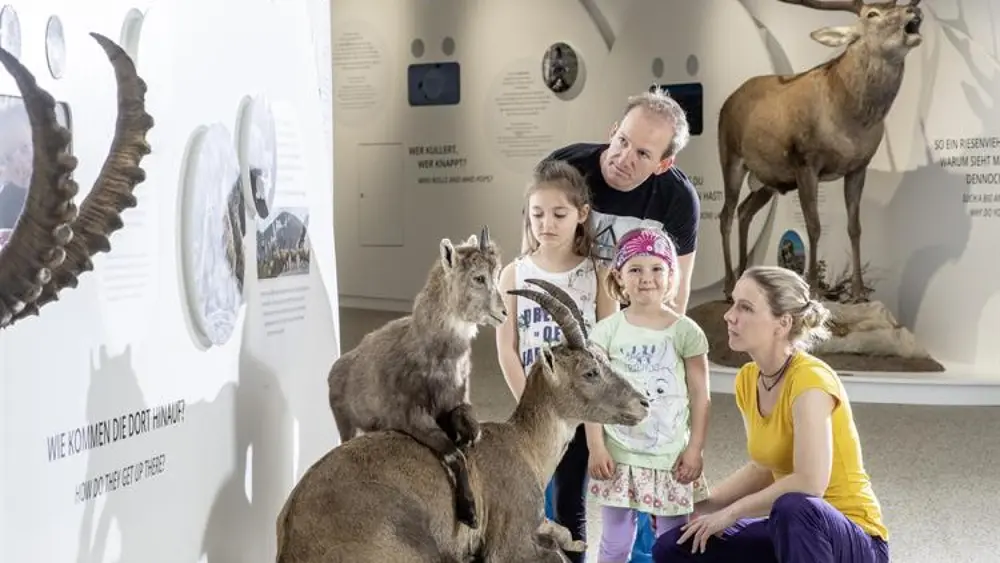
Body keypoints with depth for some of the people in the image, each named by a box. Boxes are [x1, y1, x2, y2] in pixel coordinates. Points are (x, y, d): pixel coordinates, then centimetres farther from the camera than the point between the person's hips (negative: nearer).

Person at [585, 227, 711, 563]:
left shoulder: (686, 331, -3)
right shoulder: (607, 330, -2)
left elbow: (700, 396, 0)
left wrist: (695, 450, -4)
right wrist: (596, 448, -7)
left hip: (671, 458, 0)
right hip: (619, 457, 0)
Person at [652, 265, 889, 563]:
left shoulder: (809, 380, -23)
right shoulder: (747, 379, 2)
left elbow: (809, 483, -32)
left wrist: (732, 512, -20)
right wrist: (706, 507, 7)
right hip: (794, 531, 8)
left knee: (793, 509, -40)